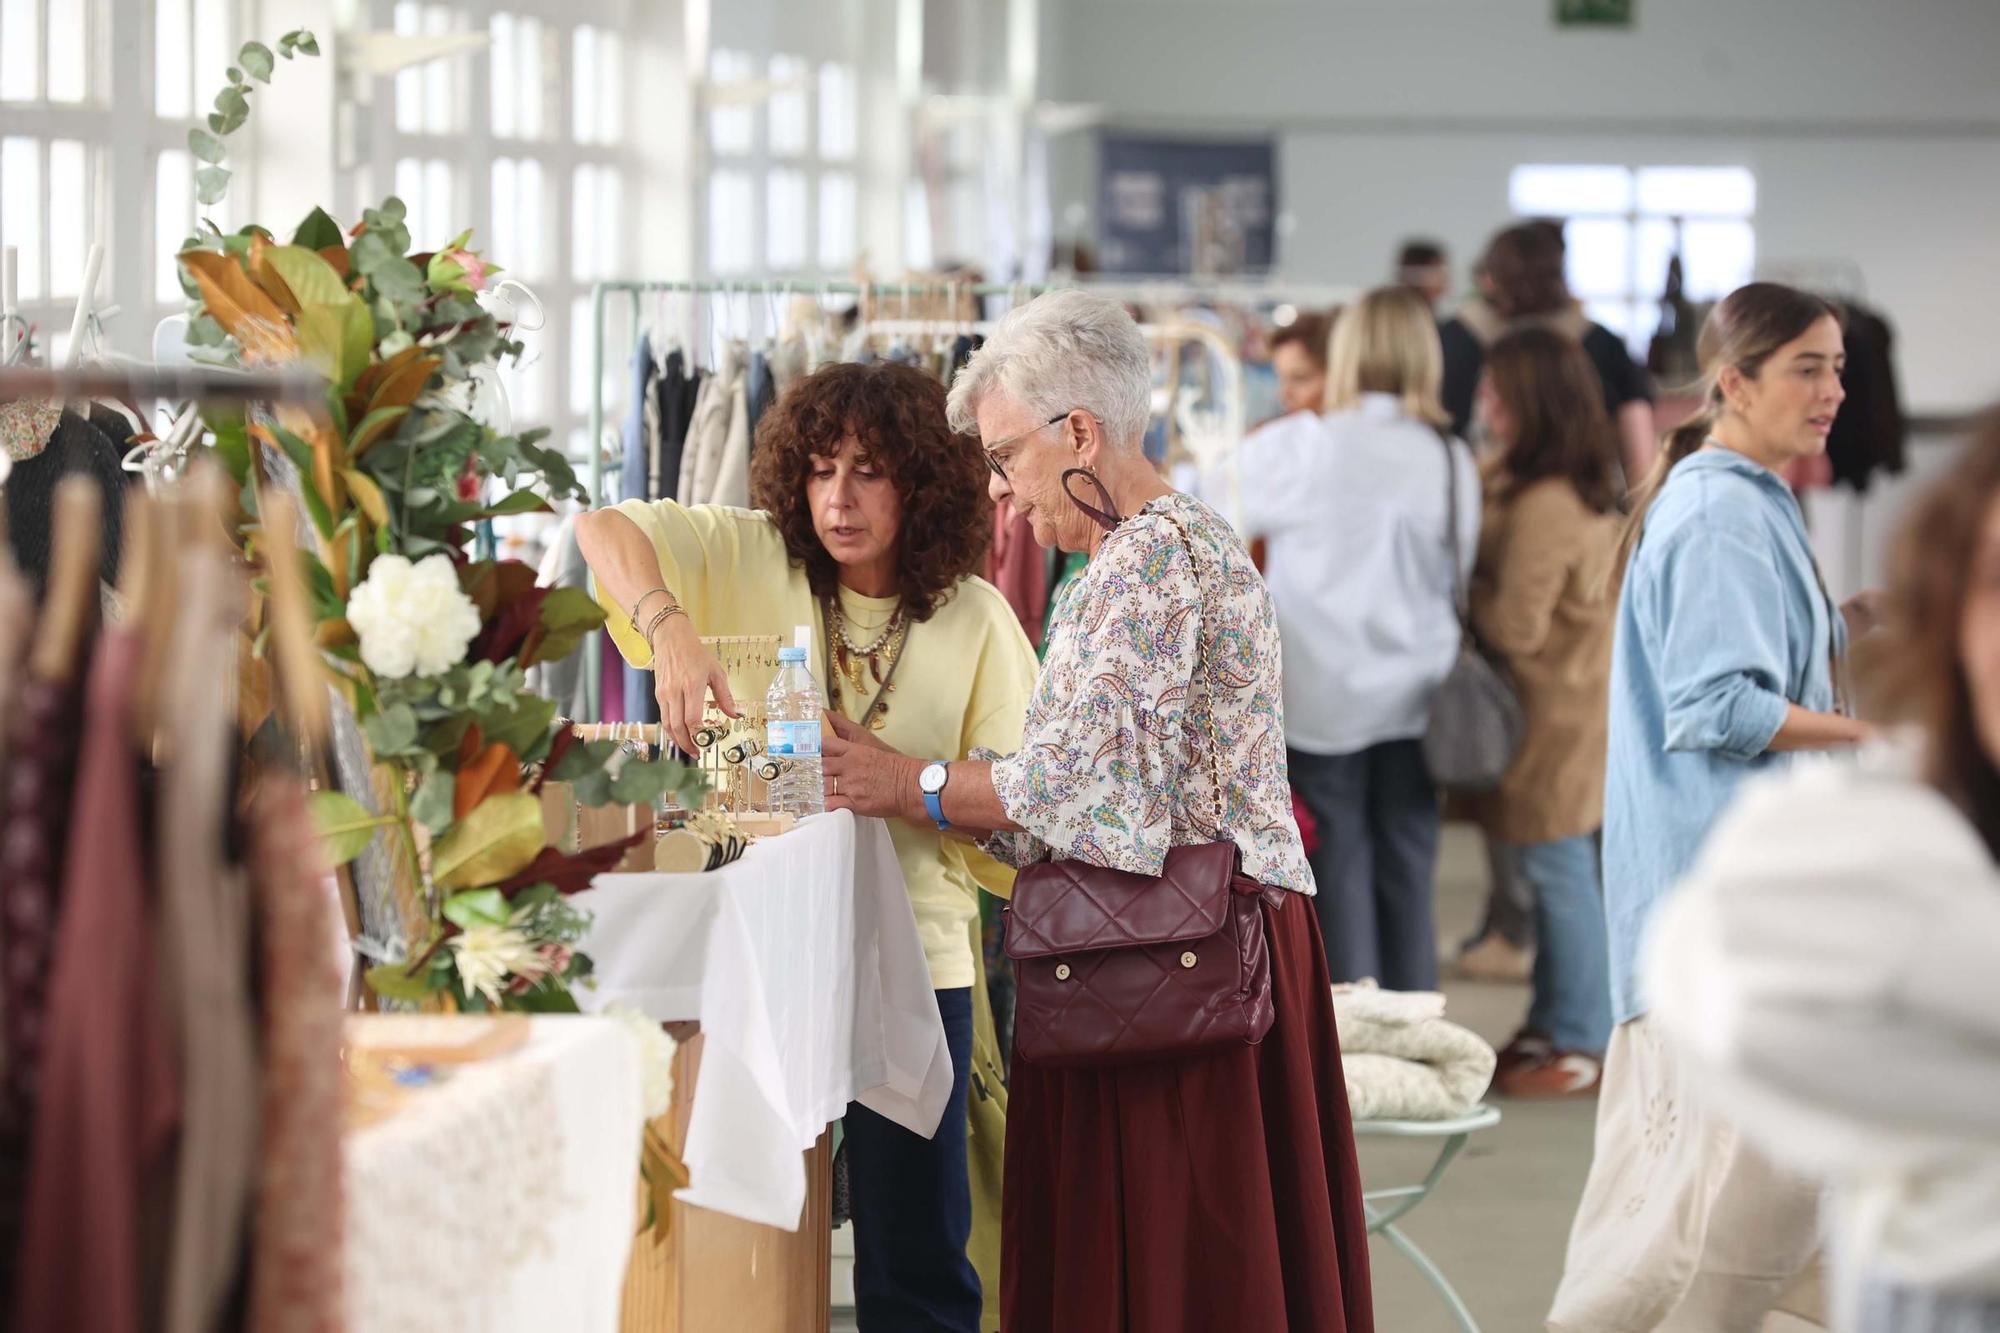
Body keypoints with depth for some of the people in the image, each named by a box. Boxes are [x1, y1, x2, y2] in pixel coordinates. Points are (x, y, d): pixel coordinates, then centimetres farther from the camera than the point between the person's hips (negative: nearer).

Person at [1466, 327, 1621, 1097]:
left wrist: (1458, 584, -7)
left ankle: (1581, 1046, 7)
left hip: (1552, 712, -10)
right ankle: (1556, 1024, 26)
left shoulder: (1542, 506, -24)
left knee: (1558, 872, -1)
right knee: (1560, 873, 17)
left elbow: (1515, 626, -21)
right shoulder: (1583, 490, 8)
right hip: (1578, 697, 10)